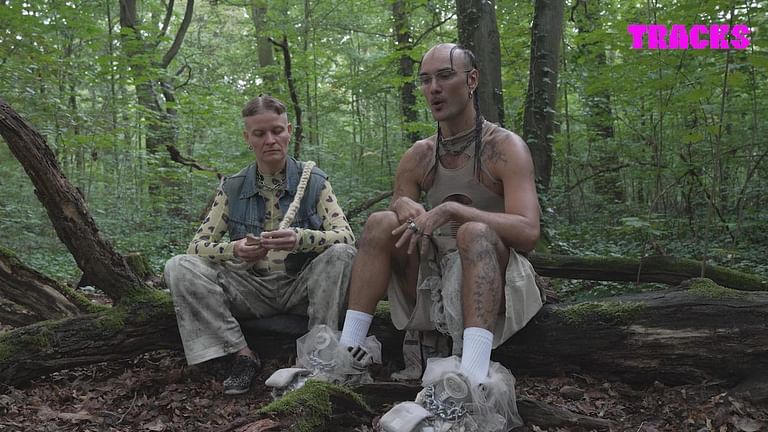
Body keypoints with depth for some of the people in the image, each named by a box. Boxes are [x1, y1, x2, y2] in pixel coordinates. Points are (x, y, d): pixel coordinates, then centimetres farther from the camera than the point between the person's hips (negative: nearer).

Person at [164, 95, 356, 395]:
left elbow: (345, 235, -14)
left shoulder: (314, 182, -2)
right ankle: (242, 355, -20)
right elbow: (198, 244, -3)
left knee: (341, 254, -30)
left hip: (301, 287, -1)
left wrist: (301, 239, -35)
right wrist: (234, 249, -26)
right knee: (180, 267, -19)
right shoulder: (232, 188, 2)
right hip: (252, 289, 2)